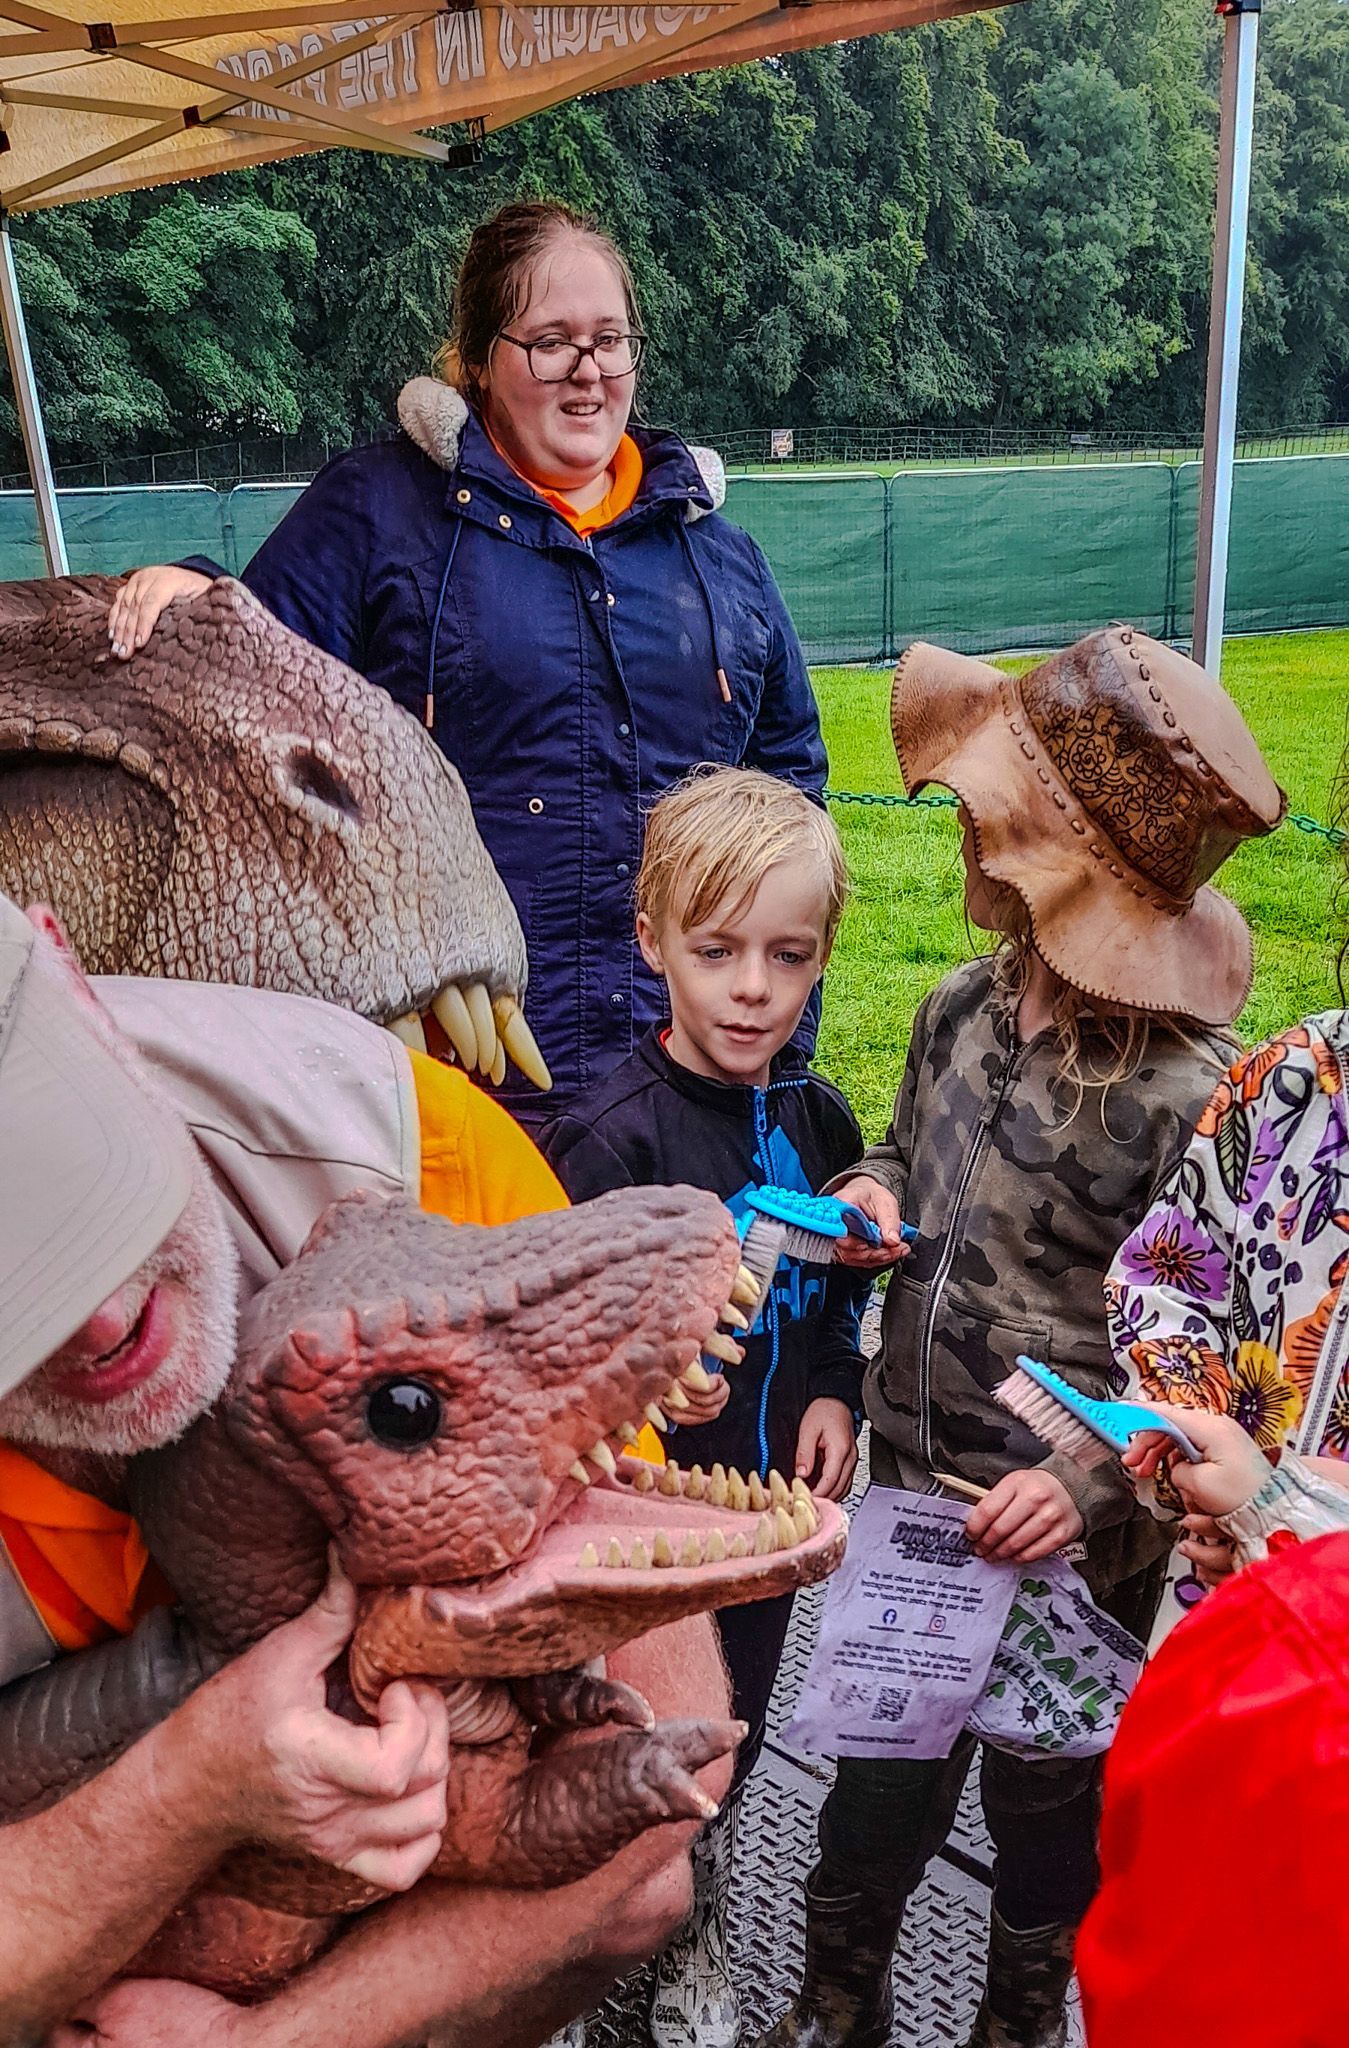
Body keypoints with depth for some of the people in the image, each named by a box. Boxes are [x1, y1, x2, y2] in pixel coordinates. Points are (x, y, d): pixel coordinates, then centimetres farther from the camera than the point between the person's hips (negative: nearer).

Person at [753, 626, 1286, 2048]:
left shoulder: (1188, 1096, -23)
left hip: (1067, 1540, -5)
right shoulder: (963, 1008, -5)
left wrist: (1090, 1481, -26)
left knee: (1049, 1799, 21)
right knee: (879, 1769, 23)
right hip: (909, 1488, 5)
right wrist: (869, 1198, -7)